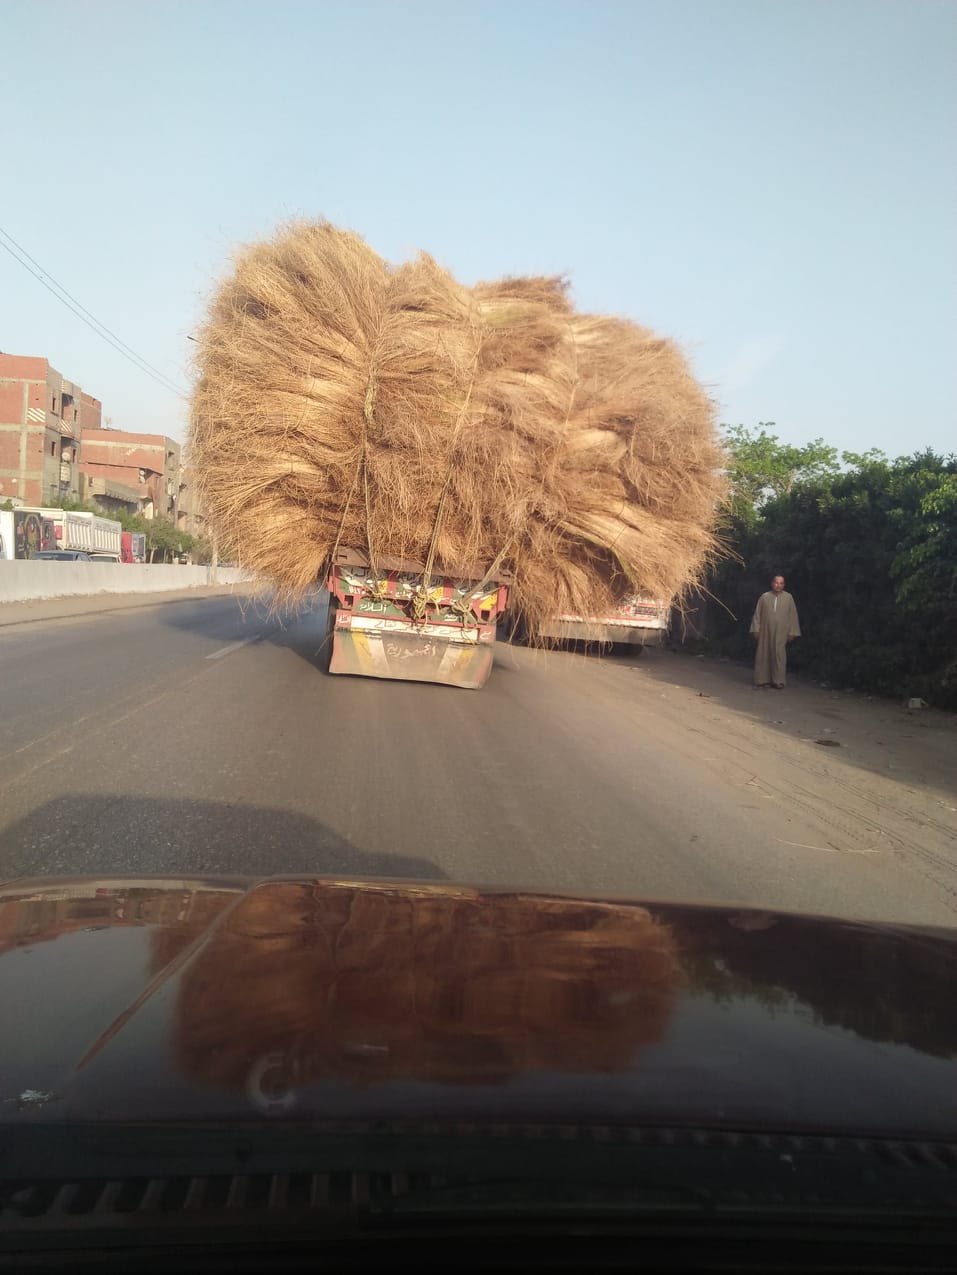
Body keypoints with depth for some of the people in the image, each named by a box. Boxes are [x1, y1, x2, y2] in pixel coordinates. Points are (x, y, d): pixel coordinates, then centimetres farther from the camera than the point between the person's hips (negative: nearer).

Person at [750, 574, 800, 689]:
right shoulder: (764, 597, 4)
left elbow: (793, 616, 4)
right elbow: (757, 614, 6)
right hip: (765, 631, 1)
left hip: (780, 633, -1)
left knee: (779, 655, -6)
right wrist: (756, 630, 1)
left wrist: (791, 632, 0)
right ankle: (763, 679, 11)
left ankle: (778, 681, -1)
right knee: (764, 654, 3)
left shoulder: (788, 598, 4)